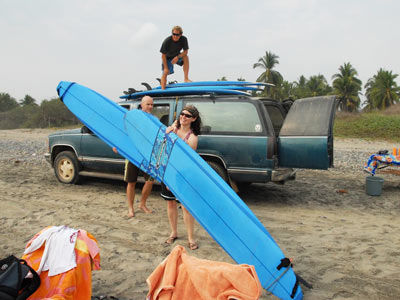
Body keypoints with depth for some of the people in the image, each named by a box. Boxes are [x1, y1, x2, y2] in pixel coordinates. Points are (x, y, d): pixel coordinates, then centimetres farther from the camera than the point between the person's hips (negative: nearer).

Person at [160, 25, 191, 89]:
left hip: (178, 56, 2)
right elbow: (163, 55, -20)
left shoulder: (184, 39, -22)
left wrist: (177, 57, -32)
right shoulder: (167, 41, -28)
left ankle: (186, 78, -24)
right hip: (167, 58, -2)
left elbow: (185, 51, -15)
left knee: (186, 57, -26)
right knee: (165, 73, -15)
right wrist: (165, 68, -21)